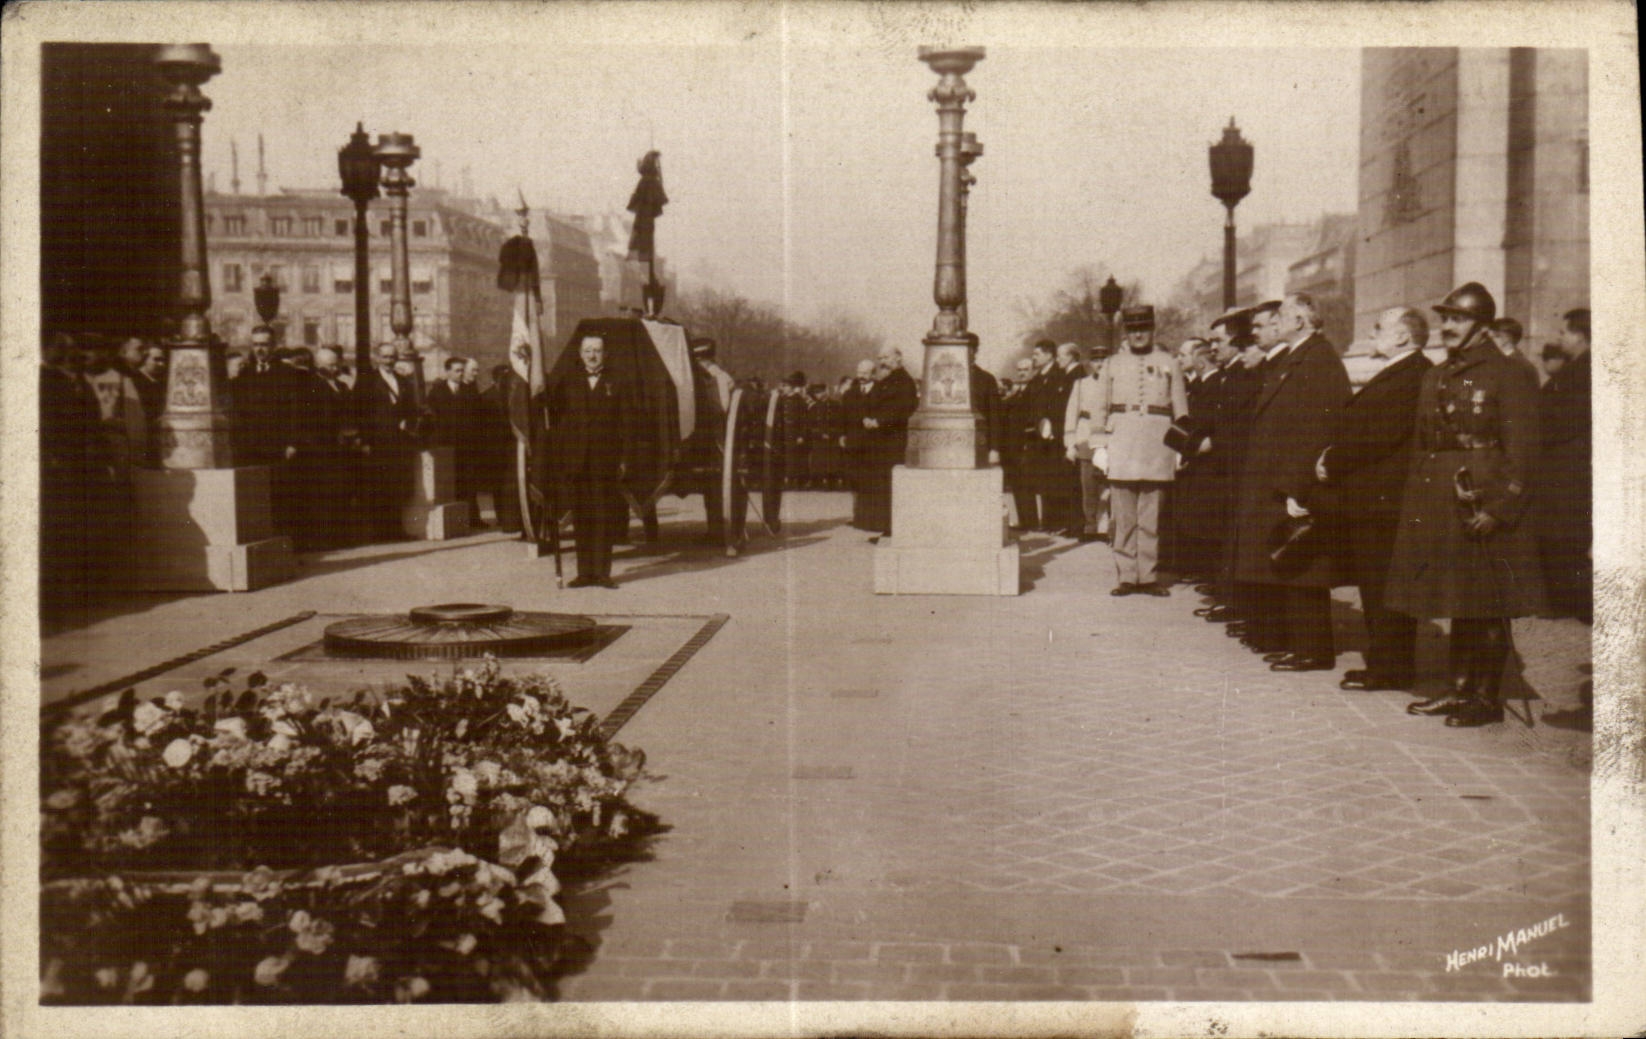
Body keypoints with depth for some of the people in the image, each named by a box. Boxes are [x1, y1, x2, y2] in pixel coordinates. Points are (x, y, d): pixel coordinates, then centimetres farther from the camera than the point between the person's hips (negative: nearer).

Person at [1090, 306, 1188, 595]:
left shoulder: (1169, 364, 10)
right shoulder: (1112, 365, 11)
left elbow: (1181, 409, 11)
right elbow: (1099, 408, 11)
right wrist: (1098, 446, 3)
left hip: (1157, 447, 0)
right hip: (1120, 445, 0)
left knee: (1151, 518, 1)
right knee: (1123, 518, -1)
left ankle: (1148, 576, 7)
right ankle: (1126, 577, 4)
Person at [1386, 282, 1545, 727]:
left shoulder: (1504, 375, -8)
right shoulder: (1435, 377, 14)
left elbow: (1521, 451, -12)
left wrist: (1498, 509, -19)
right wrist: (1416, 504, 10)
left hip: (1484, 503, -7)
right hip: (1440, 504, 7)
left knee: (1488, 605, 0)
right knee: (1458, 604, 14)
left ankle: (1487, 697, 8)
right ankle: (1459, 688, 22)